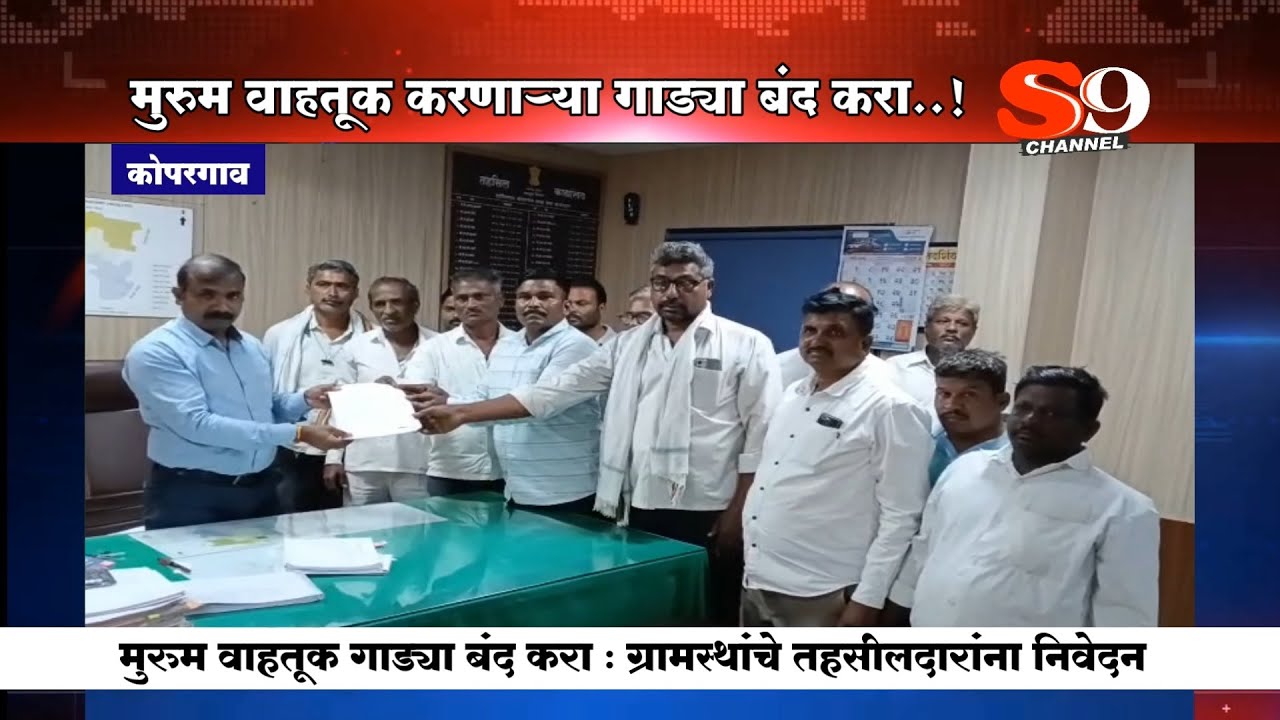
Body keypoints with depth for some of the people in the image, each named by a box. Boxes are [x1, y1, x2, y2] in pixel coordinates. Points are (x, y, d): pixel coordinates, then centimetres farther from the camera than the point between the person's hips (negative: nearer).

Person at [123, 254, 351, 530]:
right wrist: (297, 434, -26)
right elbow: (196, 424, -24)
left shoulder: (251, 346, 10)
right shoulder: (155, 352, -13)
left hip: (261, 488, 6)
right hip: (190, 496, -6)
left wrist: (304, 399, -3)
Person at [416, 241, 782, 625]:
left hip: (708, 515, -4)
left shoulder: (748, 345, -3)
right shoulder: (628, 345, 9)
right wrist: (461, 414, 0)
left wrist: (738, 513, -9)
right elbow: (554, 391, 5)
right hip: (641, 510, 4)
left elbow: (761, 435, -5)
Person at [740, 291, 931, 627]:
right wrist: (752, 565, 16)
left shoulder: (889, 408, -13)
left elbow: (901, 515, -14)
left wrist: (868, 598, -15)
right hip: (758, 580, 7)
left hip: (820, 595, -7)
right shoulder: (793, 394, 10)